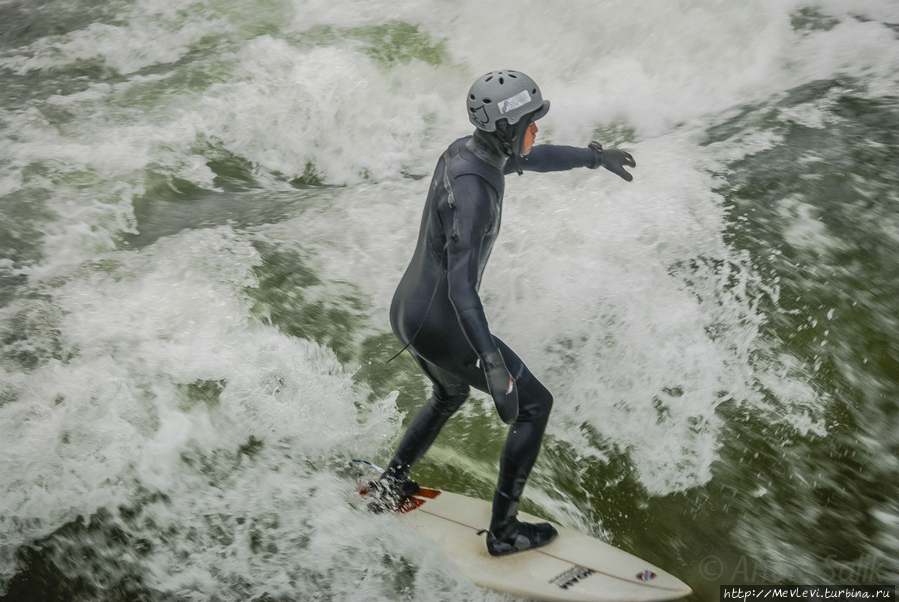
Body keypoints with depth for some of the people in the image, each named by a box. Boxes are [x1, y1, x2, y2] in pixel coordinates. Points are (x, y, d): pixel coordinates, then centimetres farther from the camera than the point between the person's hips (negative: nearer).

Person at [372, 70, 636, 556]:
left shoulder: (469, 150, 2)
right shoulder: (472, 190, -27)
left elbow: (531, 158, 21)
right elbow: (461, 286, -34)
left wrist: (596, 157, 31)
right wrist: (492, 363, -40)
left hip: (406, 311, 9)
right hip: (442, 327, -9)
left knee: (450, 396, 37)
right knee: (534, 405, 8)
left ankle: (388, 486, 45)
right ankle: (503, 531, 18)